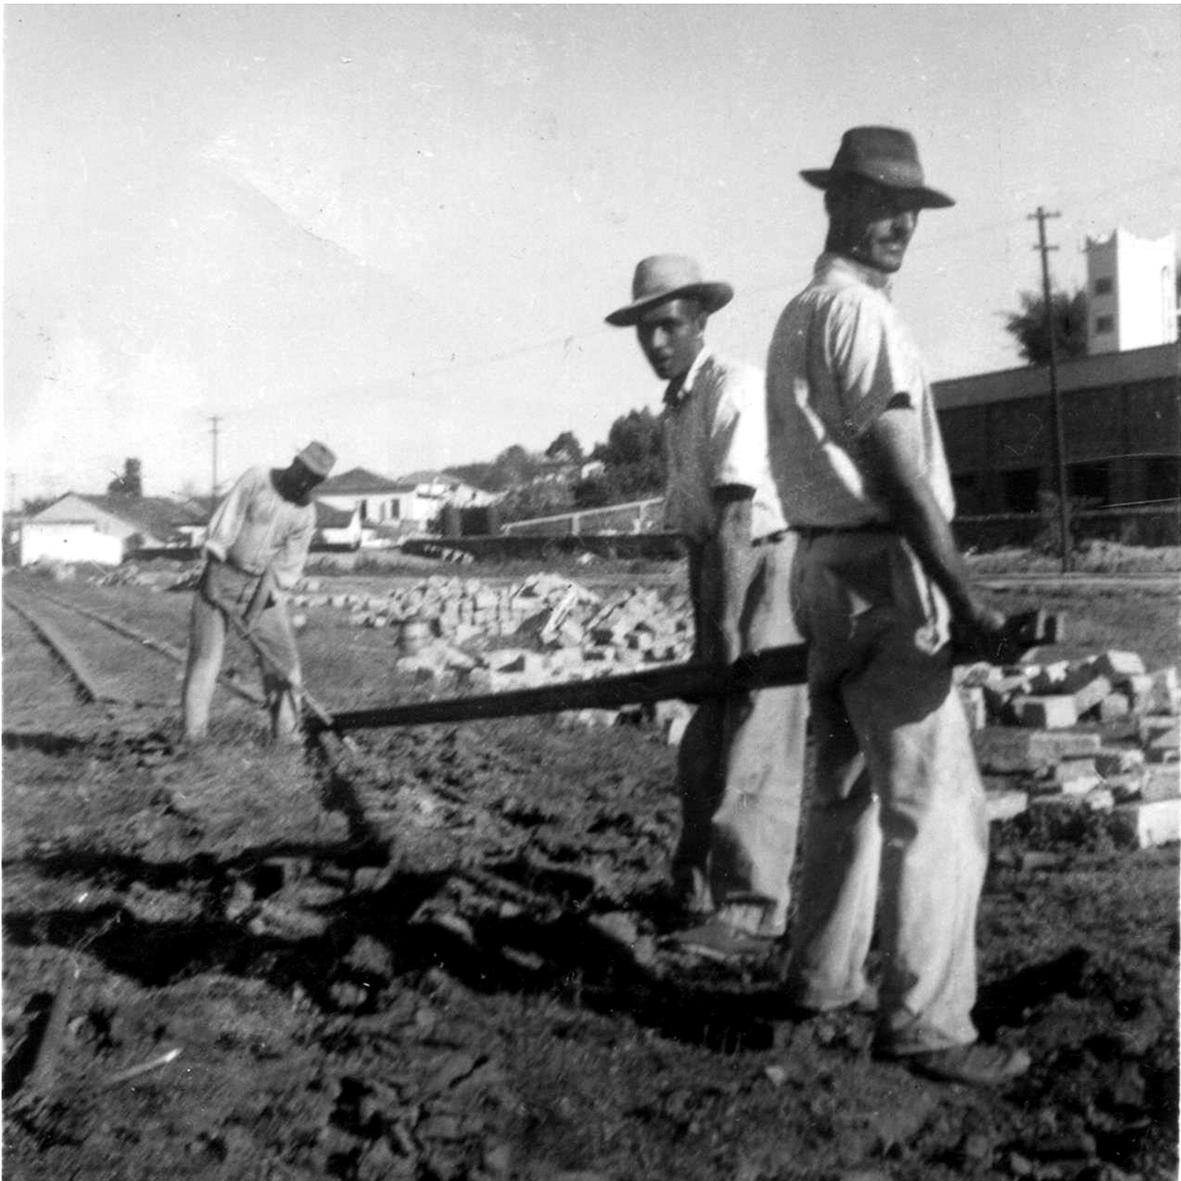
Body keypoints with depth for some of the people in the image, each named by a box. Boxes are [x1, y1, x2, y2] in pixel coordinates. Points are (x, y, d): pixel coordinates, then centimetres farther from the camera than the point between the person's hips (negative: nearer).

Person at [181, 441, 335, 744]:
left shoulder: (305, 513, -3)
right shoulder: (255, 479, -10)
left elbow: (290, 563, -4)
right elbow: (226, 521, -13)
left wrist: (265, 601, -12)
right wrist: (214, 564, -18)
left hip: (261, 585, 2)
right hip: (222, 574, -2)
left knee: (281, 656, -1)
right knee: (205, 653, -4)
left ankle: (285, 729, 10)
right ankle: (194, 729, 0)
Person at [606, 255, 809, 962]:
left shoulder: (735, 389, -15)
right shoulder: (677, 407, 14)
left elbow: (735, 514, -24)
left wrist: (726, 624, -28)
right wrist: (706, 623, 19)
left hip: (769, 565, -9)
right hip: (717, 573, 9)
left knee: (756, 737, -11)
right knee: (706, 740, 12)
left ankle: (751, 910, -8)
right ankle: (698, 888, 23)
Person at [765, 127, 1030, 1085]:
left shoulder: (797, 316, 20)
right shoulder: (858, 311, -11)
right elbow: (897, 474, -20)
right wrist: (967, 601, -20)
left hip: (824, 565, 10)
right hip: (880, 573, -10)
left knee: (848, 787, 17)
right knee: (936, 805, -7)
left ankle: (823, 975, 27)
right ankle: (926, 1023, -2)